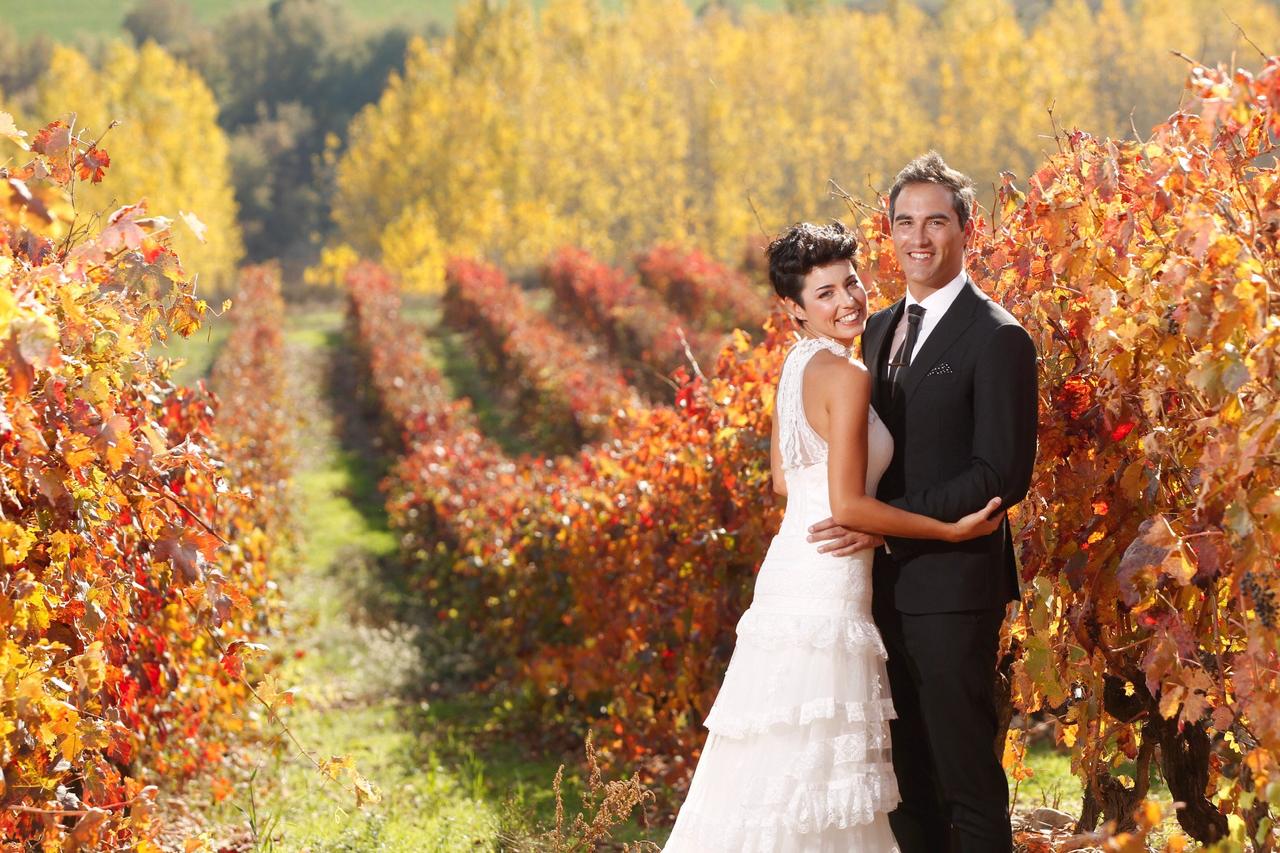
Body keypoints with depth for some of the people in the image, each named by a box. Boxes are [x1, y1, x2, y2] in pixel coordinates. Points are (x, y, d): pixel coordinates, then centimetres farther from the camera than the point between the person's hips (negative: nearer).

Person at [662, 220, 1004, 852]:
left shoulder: (796, 365, 12)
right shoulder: (847, 376, -15)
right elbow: (847, 505, -19)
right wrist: (952, 530, -13)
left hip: (790, 567, 9)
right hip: (827, 588, -9)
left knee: (777, 764, 14)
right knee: (812, 768, -3)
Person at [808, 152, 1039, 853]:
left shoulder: (997, 339, -10)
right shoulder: (881, 330, 15)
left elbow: (1003, 474, -16)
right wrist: (853, 521, 3)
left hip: (952, 585, -8)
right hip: (886, 583, 8)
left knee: (966, 774, -2)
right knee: (906, 773, 12)